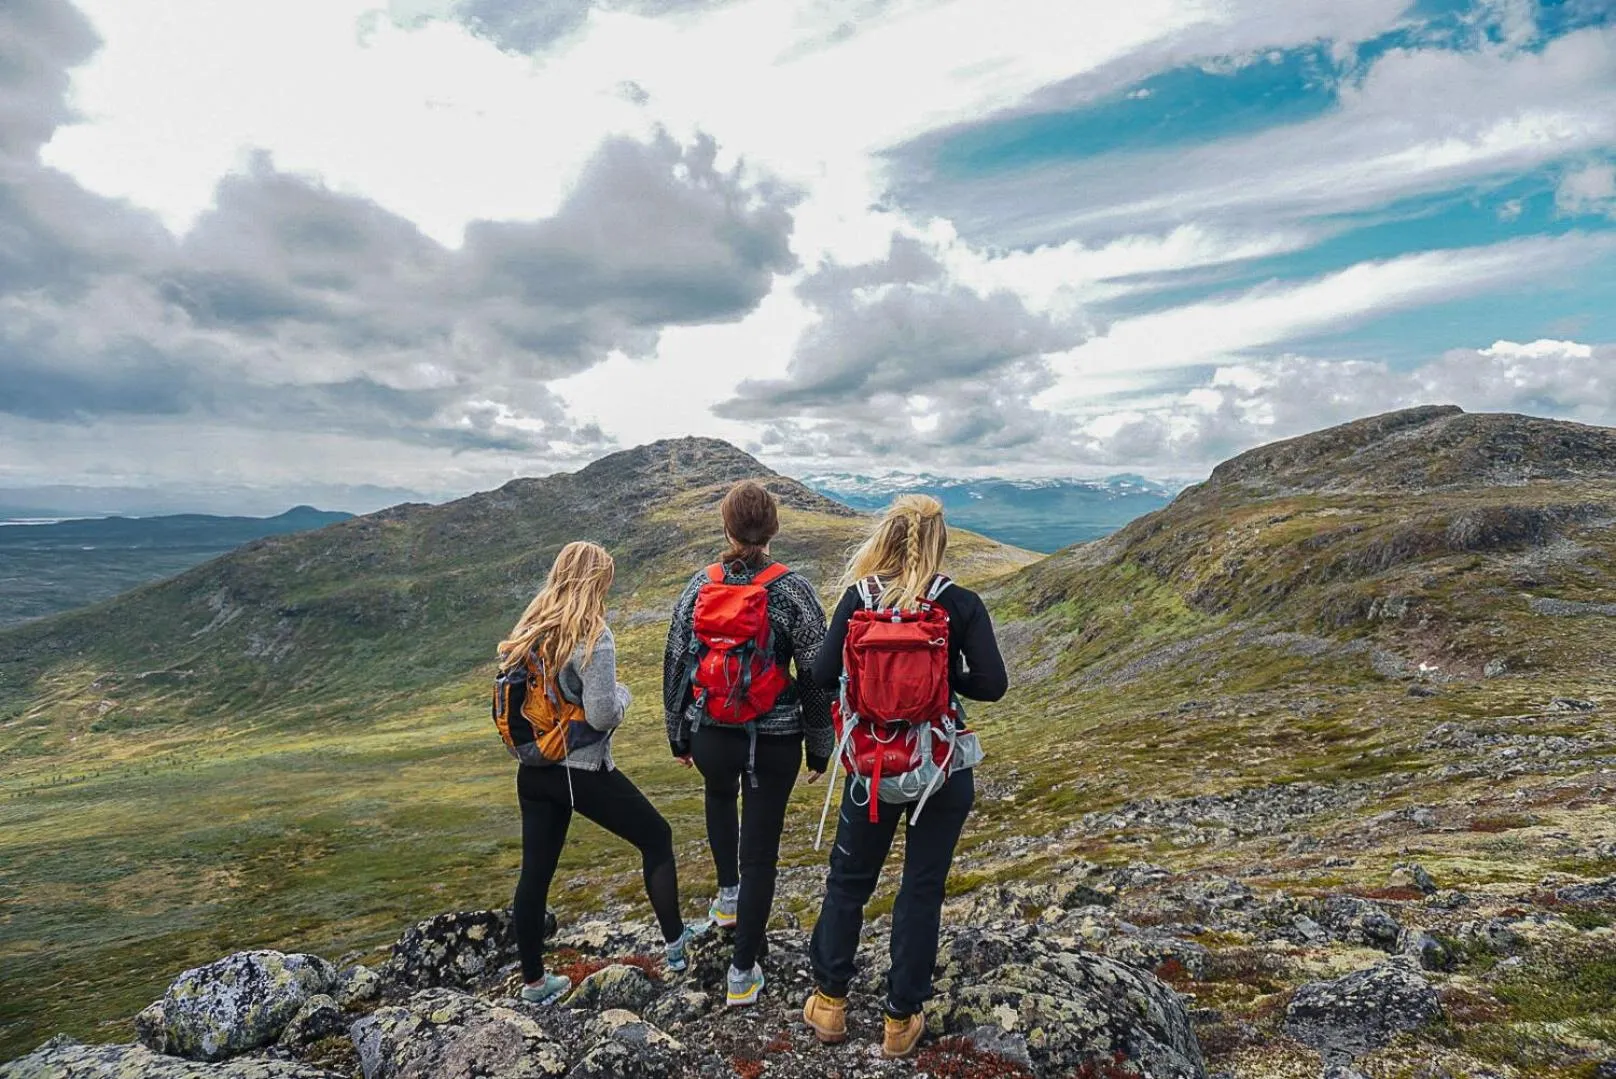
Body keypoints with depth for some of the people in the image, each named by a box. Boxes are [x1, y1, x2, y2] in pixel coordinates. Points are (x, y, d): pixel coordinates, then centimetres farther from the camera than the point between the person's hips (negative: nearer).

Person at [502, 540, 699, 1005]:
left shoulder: (525, 631, 3)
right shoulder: (593, 637, -18)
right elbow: (602, 715, -21)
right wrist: (623, 692, -2)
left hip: (534, 771, 6)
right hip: (583, 772, -6)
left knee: (534, 873, 11)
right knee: (656, 837, 12)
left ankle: (533, 981, 22)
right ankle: (676, 943, 21)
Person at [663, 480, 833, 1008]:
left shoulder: (699, 586, -5)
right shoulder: (792, 589, -13)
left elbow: (675, 664, 3)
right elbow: (816, 673, -9)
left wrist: (677, 734, 16)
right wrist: (819, 746, 4)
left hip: (710, 735, 3)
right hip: (775, 741, -2)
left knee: (719, 795, 36)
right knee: (760, 853, 10)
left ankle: (727, 894, 42)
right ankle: (743, 973, 18)